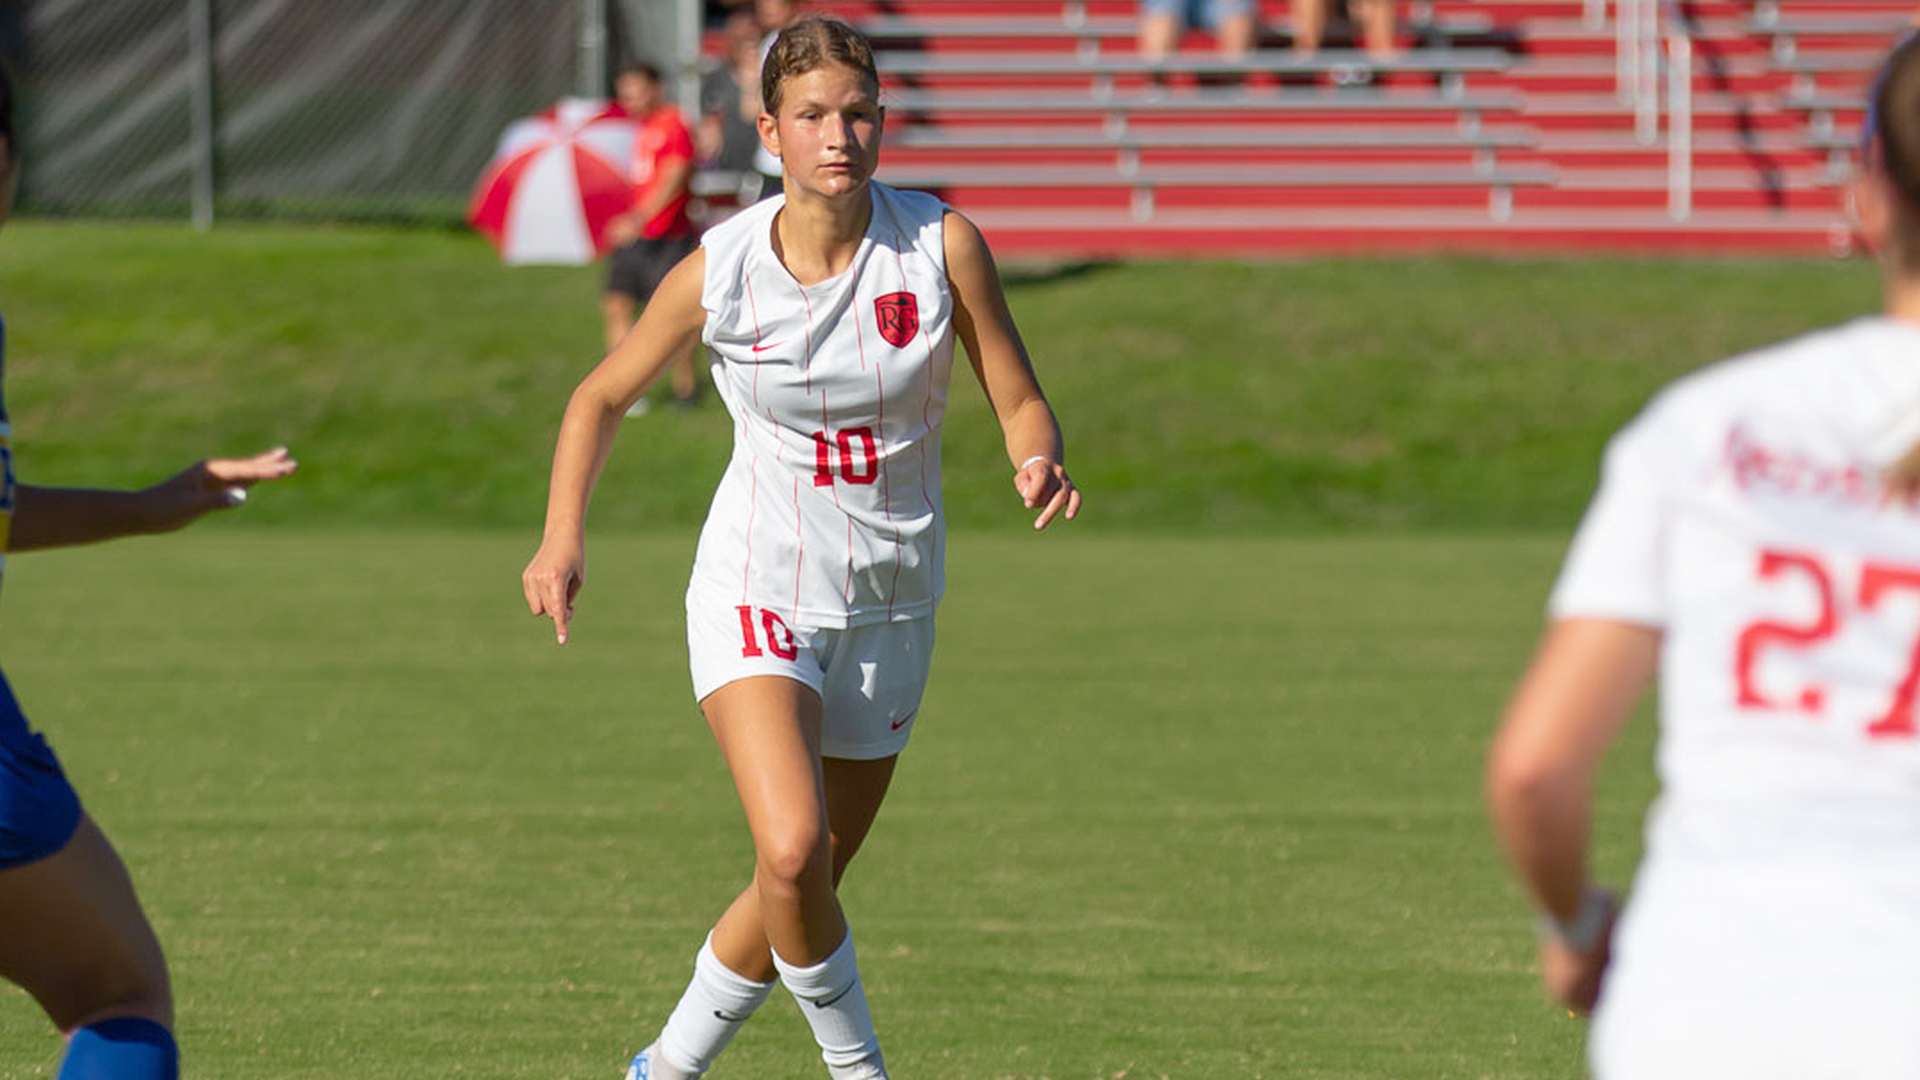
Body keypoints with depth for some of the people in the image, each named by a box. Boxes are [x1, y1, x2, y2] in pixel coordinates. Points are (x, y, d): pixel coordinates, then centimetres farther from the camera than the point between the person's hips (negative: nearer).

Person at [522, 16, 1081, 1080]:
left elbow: (1021, 403, -4)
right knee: (791, 851, -25)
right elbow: (603, 395, 4)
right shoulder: (719, 269, -11)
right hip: (756, 590, -2)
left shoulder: (943, 245, -11)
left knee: (804, 889, 11)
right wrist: (563, 538, -9)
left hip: (888, 608, 2)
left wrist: (1039, 462, -27)